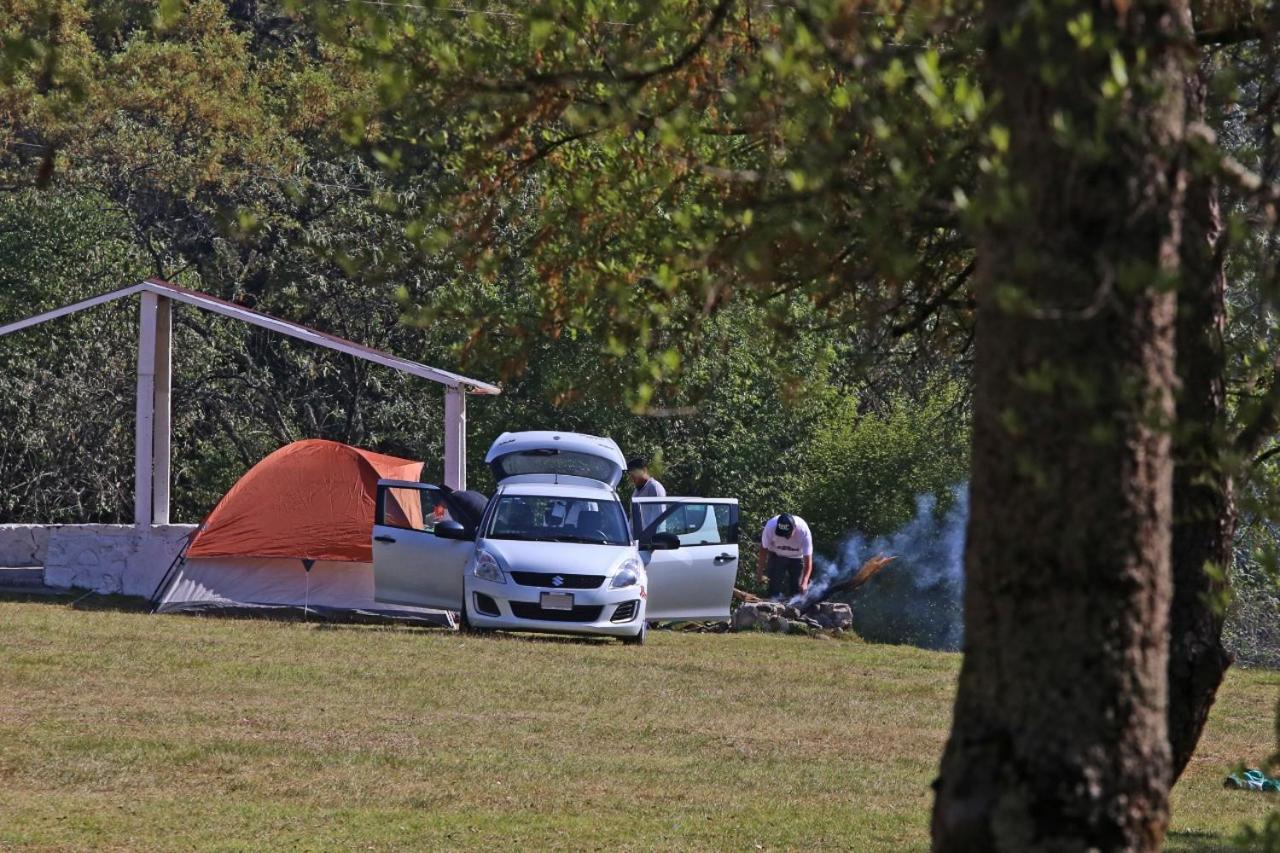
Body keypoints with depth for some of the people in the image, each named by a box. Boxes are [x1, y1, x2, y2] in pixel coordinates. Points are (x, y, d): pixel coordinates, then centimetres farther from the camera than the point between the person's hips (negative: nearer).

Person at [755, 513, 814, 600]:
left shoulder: (803, 531, -36)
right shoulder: (770, 527, -33)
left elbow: (808, 560, -34)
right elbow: (764, 549, -14)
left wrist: (804, 582, -46)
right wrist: (760, 571, -8)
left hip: (797, 557, 0)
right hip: (777, 556, 1)